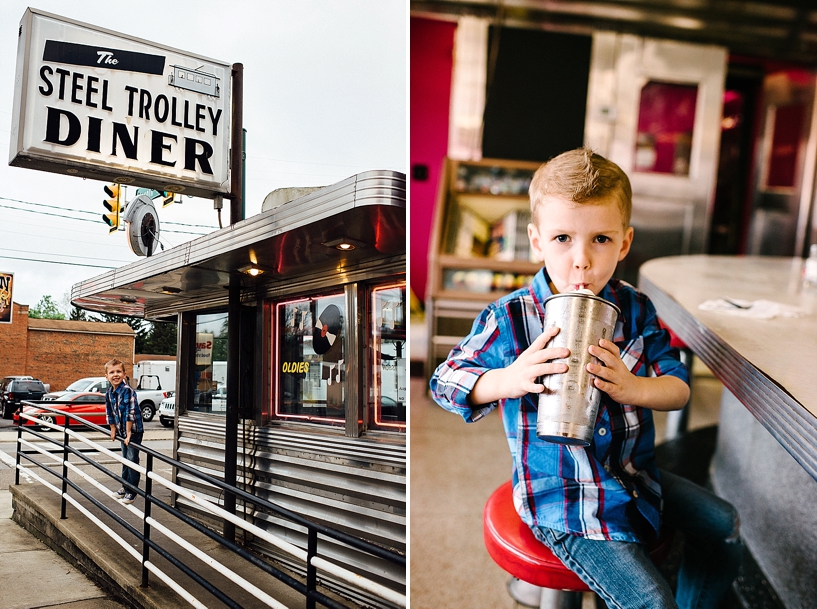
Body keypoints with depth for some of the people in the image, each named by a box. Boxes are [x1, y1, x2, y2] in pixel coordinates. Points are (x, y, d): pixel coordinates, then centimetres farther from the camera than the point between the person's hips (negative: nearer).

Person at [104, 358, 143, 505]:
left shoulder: (127, 391, -22)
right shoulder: (109, 393, 1)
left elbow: (130, 413, -24)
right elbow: (110, 413, 11)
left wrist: (129, 433, -23)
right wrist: (113, 430, 11)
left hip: (134, 431, -7)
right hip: (122, 431, 7)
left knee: (132, 460, -3)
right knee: (125, 460, 18)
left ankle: (131, 491, 7)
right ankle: (126, 487, 31)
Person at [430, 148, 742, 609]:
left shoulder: (635, 308, -4)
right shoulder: (510, 319, -18)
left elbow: (679, 385, -2)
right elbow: (445, 381, -11)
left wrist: (634, 388, -26)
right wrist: (510, 380, -30)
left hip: (633, 471, 6)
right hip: (560, 493, -5)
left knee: (722, 526, 14)